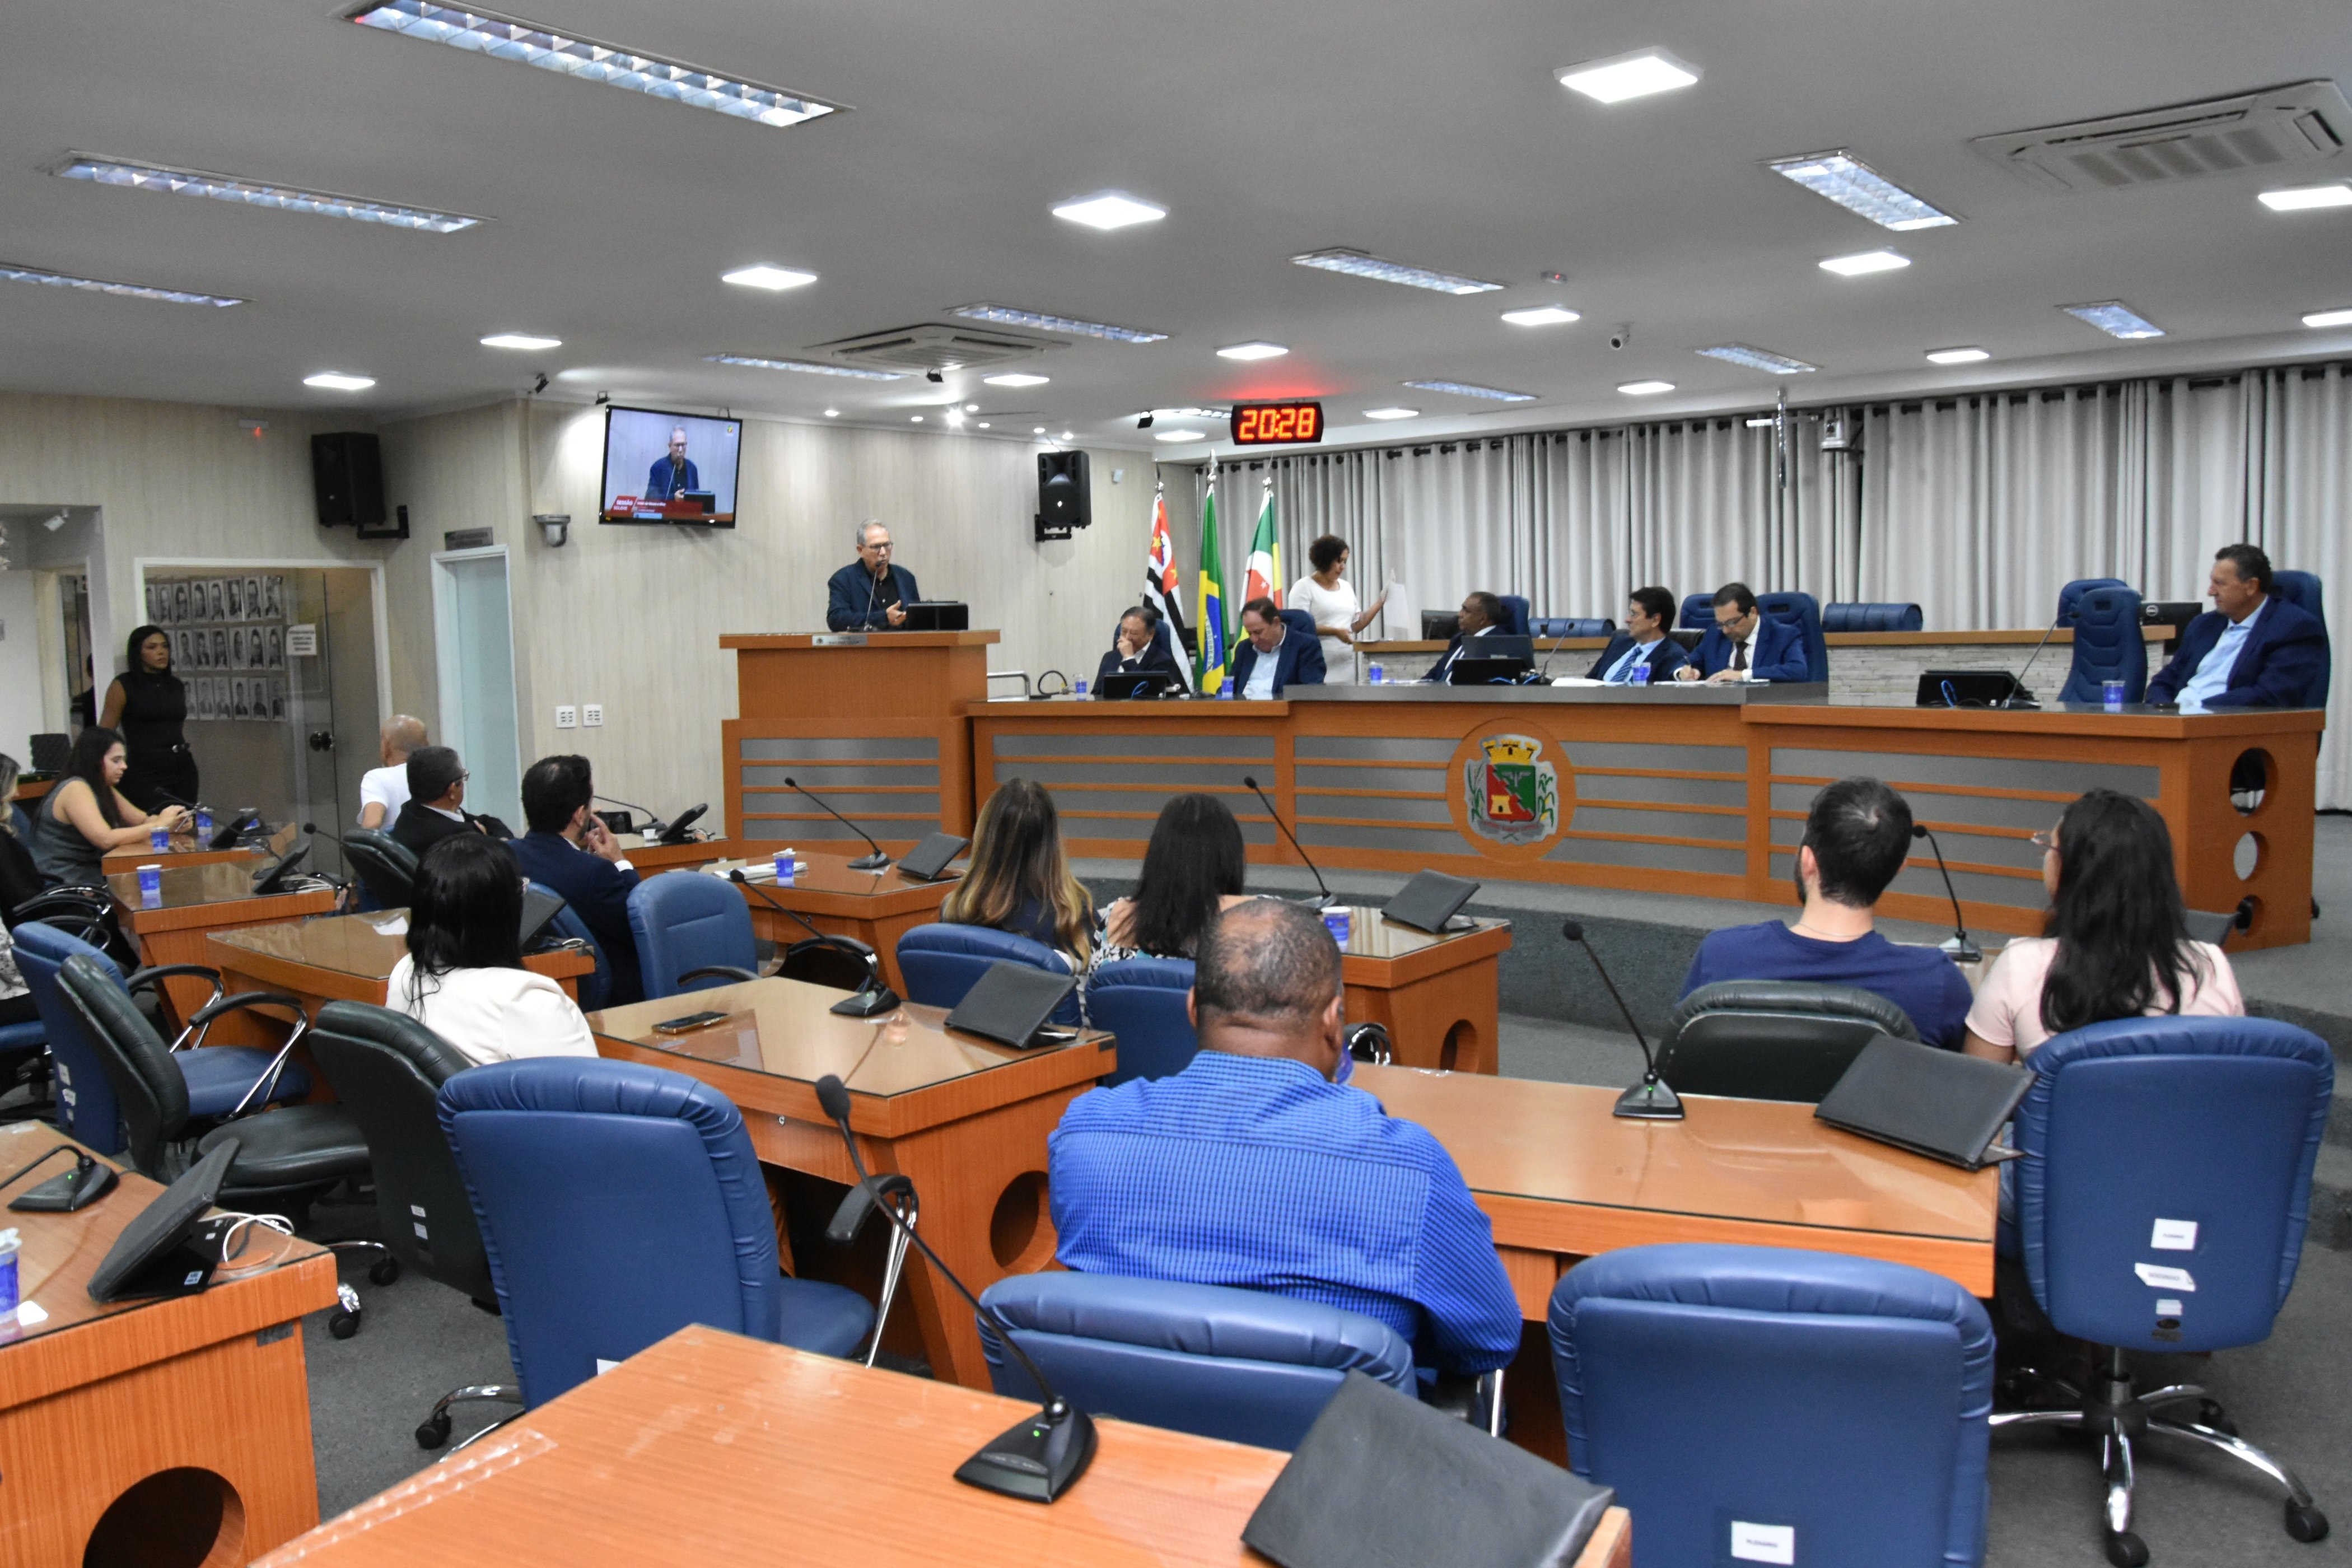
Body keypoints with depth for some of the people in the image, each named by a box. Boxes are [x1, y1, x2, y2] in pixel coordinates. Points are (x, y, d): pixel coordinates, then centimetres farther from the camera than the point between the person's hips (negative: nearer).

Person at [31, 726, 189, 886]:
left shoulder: (104, 789, 13)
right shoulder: (75, 789, -13)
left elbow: (142, 820, 10)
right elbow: (106, 839, -24)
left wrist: (173, 823, -11)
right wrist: (159, 824, -19)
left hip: (93, 882, 8)